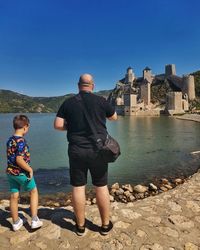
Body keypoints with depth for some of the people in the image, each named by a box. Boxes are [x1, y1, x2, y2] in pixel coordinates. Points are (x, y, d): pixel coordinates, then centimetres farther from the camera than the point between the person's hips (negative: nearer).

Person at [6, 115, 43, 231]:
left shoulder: (10, 140, 4)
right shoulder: (21, 141, -22)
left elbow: (11, 157, 12)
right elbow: (19, 159, -28)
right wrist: (30, 169, -18)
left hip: (10, 172, 7)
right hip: (21, 173, -7)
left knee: (14, 196, 16)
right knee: (34, 192, 13)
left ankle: (16, 222, 32)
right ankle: (35, 220, 15)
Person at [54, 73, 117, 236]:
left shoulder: (68, 103, -1)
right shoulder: (101, 101, -3)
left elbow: (58, 125, -3)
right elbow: (114, 117, 12)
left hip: (76, 151, 1)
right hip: (97, 150, 0)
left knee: (78, 187, 11)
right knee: (101, 187, 11)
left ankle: (80, 226, 25)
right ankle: (105, 225, 25)